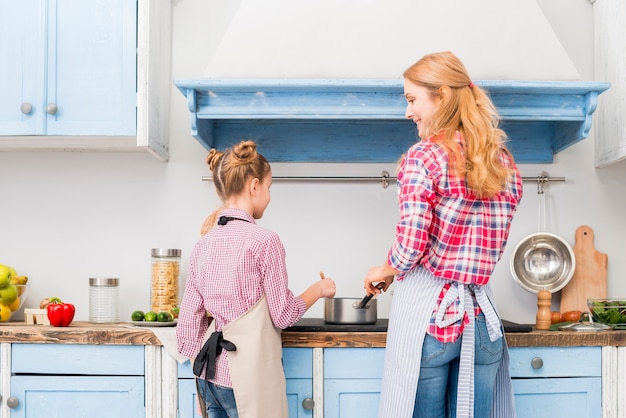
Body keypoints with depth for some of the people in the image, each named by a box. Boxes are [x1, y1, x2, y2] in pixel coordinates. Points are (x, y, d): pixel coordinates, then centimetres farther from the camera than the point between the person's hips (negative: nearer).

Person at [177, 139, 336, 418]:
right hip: (248, 377, -6)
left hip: (211, 375, 6)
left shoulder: (203, 244, 6)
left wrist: (202, 385, 17)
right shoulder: (264, 241, -12)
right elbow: (283, 315, -7)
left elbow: (189, 321, 7)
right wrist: (319, 290, 11)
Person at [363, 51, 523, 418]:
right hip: (482, 314, 6)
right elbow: (490, 245, 13)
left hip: (428, 309, -6)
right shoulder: (503, 161, 10)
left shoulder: (424, 156, -10)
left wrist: (385, 271, 3)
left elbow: (412, 243, -15)